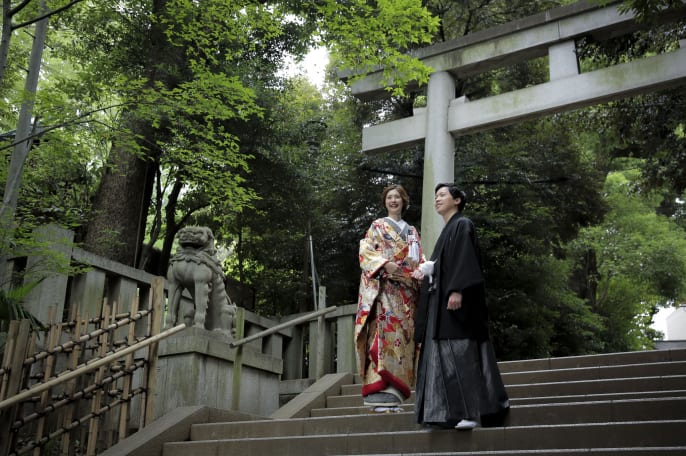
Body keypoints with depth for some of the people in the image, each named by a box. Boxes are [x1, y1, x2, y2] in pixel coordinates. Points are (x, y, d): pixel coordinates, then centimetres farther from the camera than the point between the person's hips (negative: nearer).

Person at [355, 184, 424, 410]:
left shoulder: (412, 231, 24)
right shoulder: (378, 226, 9)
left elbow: (419, 260, 19)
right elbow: (365, 252, -2)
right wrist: (385, 264, -19)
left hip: (406, 292, 5)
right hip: (384, 288, -5)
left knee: (403, 336, -1)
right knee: (384, 332, -17)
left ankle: (394, 393, 2)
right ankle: (380, 393, -20)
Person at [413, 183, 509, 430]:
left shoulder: (462, 225, -3)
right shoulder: (446, 231, 23)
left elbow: (465, 261, -16)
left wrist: (457, 291, -25)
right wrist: (427, 273, 11)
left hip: (457, 299, -9)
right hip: (441, 302, 9)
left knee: (460, 354, -12)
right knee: (442, 357, 5)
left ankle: (470, 411, -10)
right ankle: (449, 412, 7)